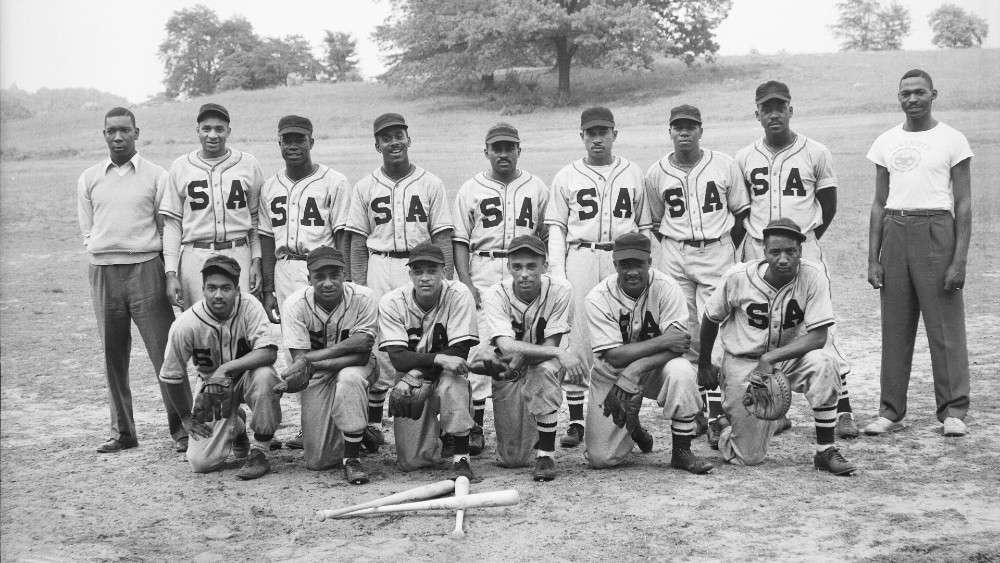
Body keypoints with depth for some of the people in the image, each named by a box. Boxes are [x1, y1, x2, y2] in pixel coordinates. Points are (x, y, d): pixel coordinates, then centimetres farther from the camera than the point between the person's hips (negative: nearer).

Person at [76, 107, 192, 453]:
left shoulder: (156, 176, 4)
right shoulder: (89, 179, 12)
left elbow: (167, 228, 4)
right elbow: (87, 231, 15)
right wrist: (106, 250, 0)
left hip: (146, 268, -3)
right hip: (104, 272, 3)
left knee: (165, 352, -5)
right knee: (113, 356, 7)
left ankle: (181, 428, 0)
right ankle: (122, 432, 15)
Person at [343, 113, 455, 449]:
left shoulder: (430, 184, 8)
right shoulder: (365, 188, 10)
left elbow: (442, 238, 4)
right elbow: (357, 242, 9)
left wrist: (446, 282, -6)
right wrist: (359, 287, 0)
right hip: (379, 268, 0)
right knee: (379, 348, -4)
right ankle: (372, 423, 6)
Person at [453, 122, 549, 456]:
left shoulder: (536, 188, 11)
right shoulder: (470, 190, 8)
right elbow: (459, 240, 5)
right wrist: (465, 282, -7)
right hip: (483, 272, -1)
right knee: (479, 347, -8)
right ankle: (475, 426, -3)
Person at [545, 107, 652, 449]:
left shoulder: (633, 175, 13)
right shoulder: (565, 177, 10)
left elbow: (646, 227, 12)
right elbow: (556, 228, 8)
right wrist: (557, 272, -3)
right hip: (580, 259, 0)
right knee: (576, 340, -4)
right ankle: (576, 421, 0)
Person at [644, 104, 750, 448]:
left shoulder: (724, 166, 1)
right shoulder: (656, 173, 5)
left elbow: (741, 212, 8)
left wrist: (727, 252, 4)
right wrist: (675, 251, 8)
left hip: (717, 254, -2)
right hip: (673, 257, 2)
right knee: (683, 335, 2)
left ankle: (717, 416, -11)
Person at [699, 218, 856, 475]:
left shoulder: (812, 276, -17)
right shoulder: (738, 277, -15)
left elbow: (818, 336, -21)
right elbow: (711, 318, 3)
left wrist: (770, 358, -30)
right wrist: (704, 364, 14)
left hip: (792, 358, 1)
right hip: (744, 364, -1)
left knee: (823, 362, -33)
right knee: (748, 457, -4)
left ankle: (825, 450, -19)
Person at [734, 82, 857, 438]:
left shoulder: (815, 154, 0)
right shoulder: (744, 158, 7)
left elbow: (828, 207, 8)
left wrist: (805, 240, 5)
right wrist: (741, 247, 9)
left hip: (804, 249, -3)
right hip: (757, 251, 3)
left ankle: (843, 410, -2)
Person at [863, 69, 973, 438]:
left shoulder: (952, 141, 2)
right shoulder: (886, 143, 12)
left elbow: (963, 205, -1)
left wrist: (959, 259, -10)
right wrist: (873, 258, 7)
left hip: (936, 231, -3)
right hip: (895, 231, 3)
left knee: (945, 325, -3)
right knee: (894, 327, 4)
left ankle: (953, 411, 4)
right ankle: (890, 411, 10)